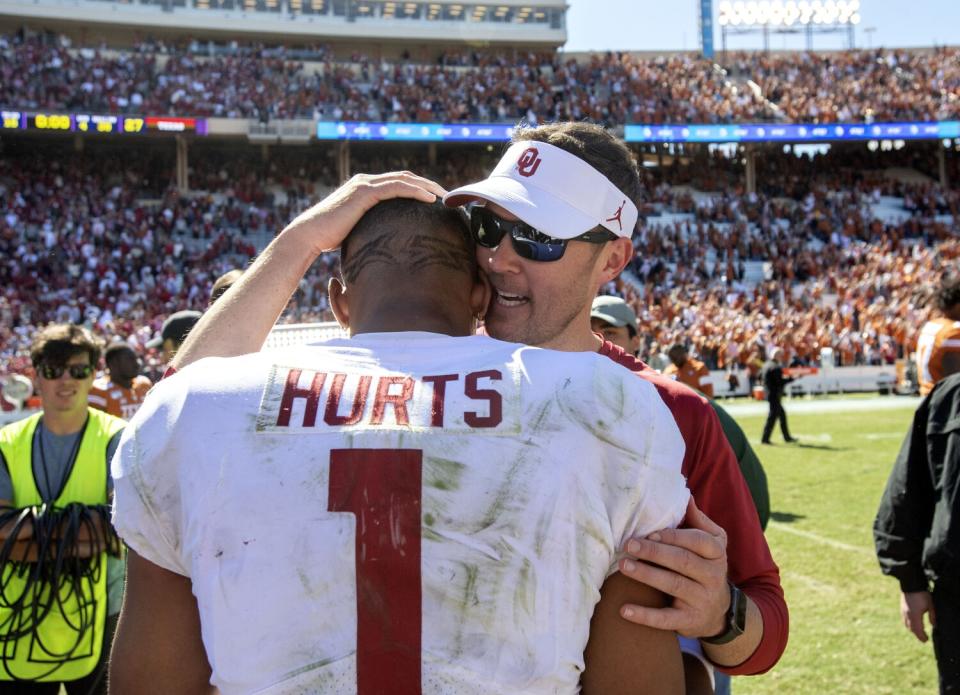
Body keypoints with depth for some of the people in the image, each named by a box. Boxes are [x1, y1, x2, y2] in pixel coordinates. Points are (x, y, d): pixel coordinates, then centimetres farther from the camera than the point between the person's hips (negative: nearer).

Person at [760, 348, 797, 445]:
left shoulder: (766, 364, 9)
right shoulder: (776, 367, -20)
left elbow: (760, 377, 15)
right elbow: (780, 382, -23)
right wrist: (792, 378, -15)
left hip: (768, 392, 10)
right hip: (774, 395, -10)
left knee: (782, 414, 17)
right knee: (772, 417, -3)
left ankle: (787, 437, 22)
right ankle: (765, 439, 0)